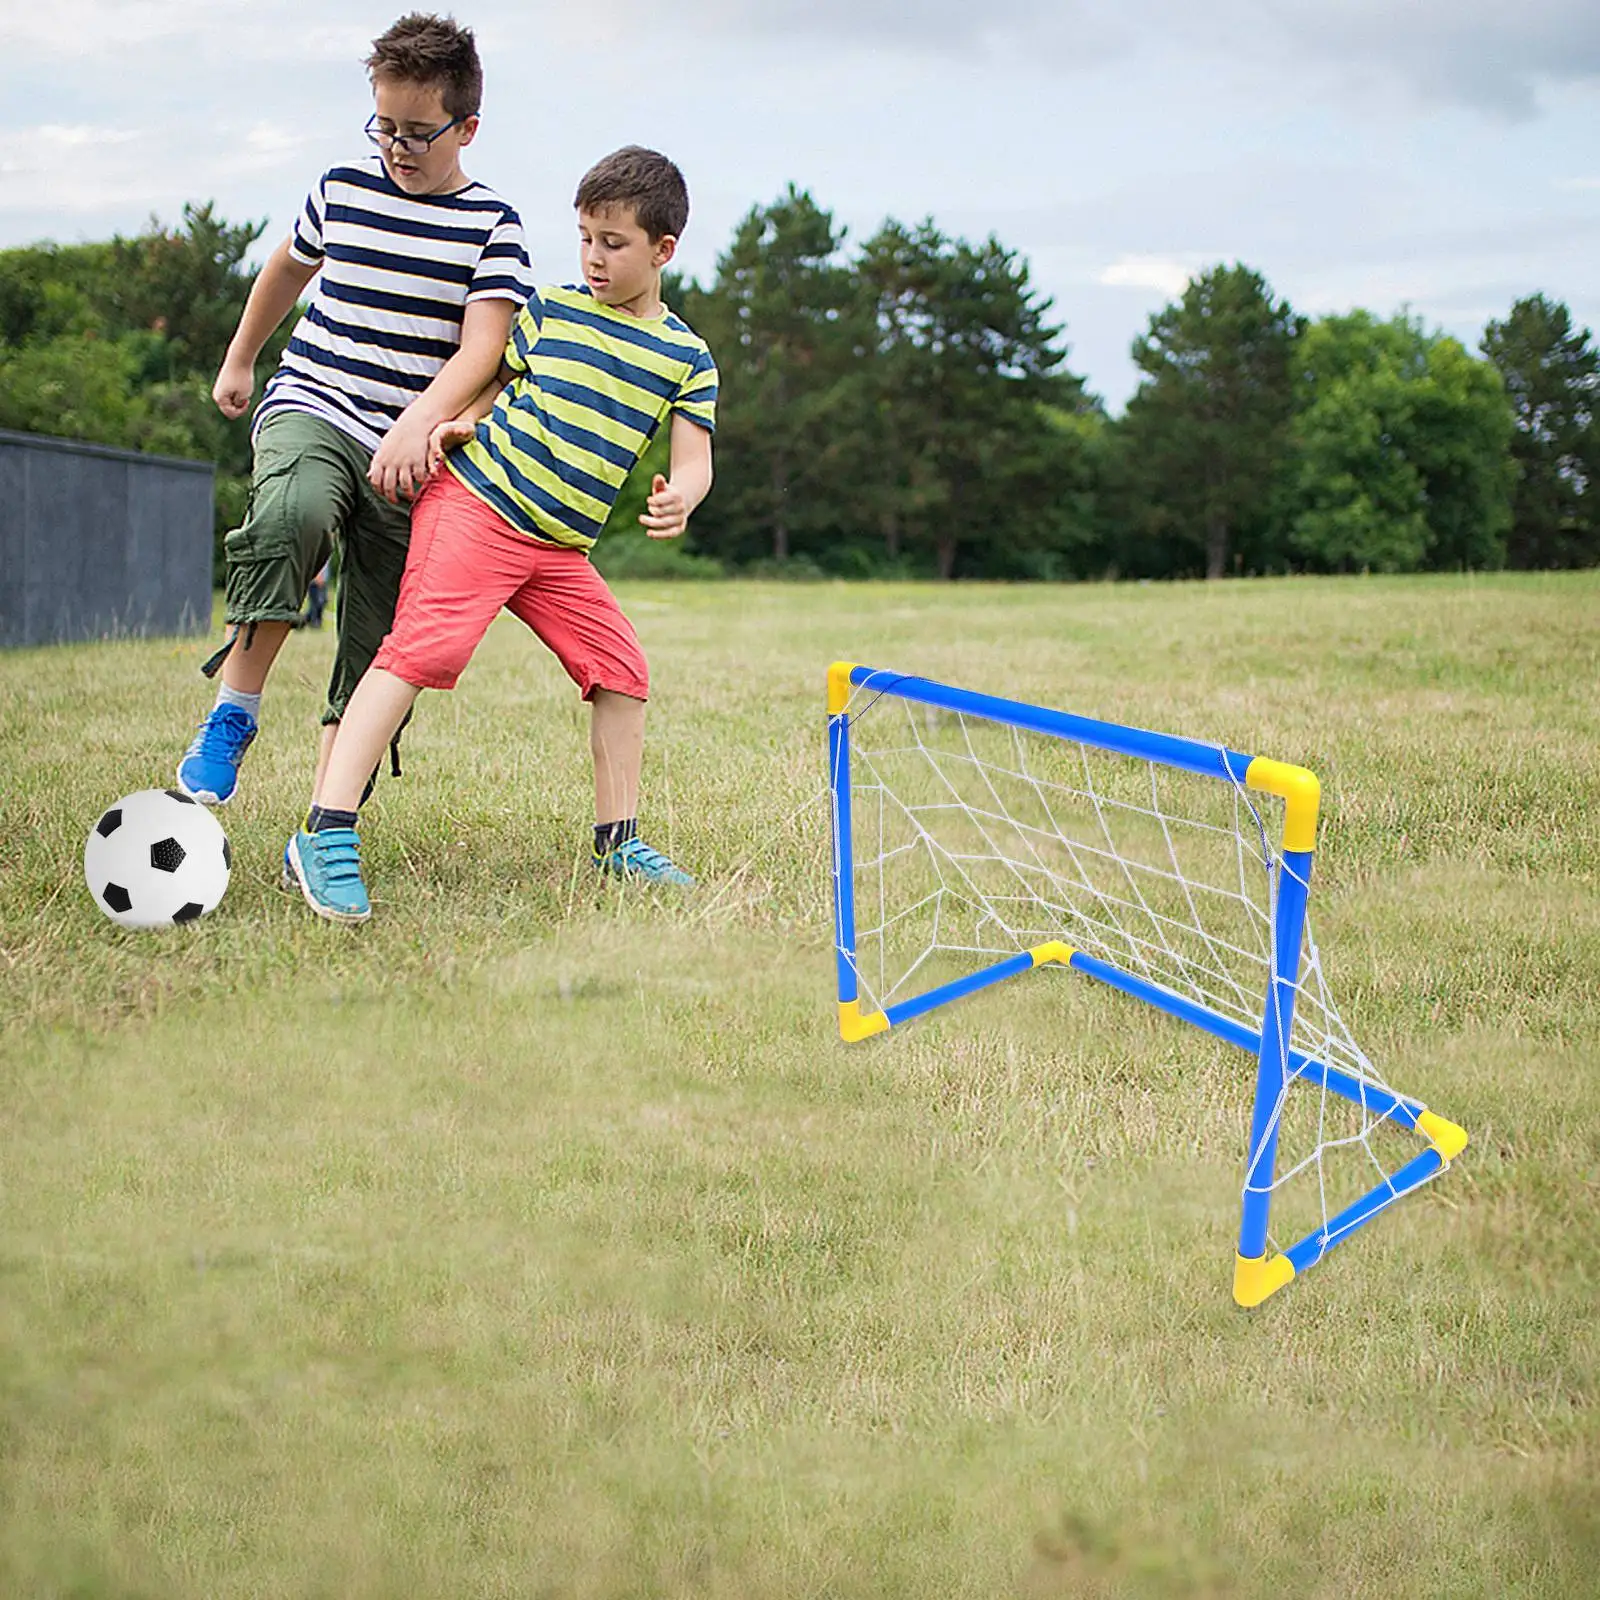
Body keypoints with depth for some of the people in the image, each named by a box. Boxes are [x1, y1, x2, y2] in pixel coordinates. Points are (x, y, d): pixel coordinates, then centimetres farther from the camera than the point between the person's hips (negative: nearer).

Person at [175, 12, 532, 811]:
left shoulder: (491, 225, 0)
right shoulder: (342, 190, 8)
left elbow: (483, 346, -12)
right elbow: (288, 267, 28)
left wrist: (418, 424, -29)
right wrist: (239, 360, 38)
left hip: (410, 454, 0)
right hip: (310, 408, 0)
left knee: (373, 650, -1)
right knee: (291, 512, -35)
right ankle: (233, 712, -24)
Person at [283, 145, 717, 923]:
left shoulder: (686, 356, 7)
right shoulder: (548, 311, 3)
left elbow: (694, 459, 1)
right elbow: (495, 387, 13)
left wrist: (679, 498, -21)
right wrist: (455, 424, -8)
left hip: (561, 546, 4)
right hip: (474, 505, -4)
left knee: (620, 669, 0)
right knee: (421, 649, -19)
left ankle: (617, 843, 16)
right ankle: (325, 836, -23)